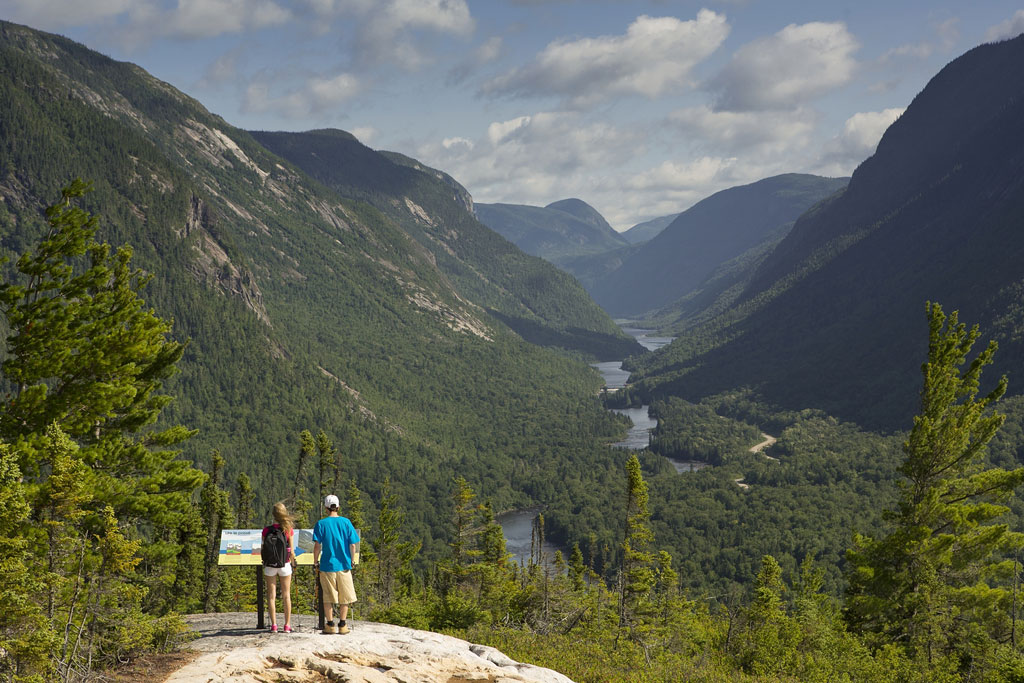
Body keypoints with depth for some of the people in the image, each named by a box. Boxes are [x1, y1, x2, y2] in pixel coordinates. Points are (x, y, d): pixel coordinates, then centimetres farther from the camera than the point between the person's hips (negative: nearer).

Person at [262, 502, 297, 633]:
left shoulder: (267, 530, -7)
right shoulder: (289, 530, -8)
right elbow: (291, 551, -6)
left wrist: (264, 568, 9)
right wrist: (293, 563, 11)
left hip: (270, 564, 0)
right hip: (285, 564, 0)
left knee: (271, 595, 6)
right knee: (286, 595, 9)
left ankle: (274, 625, 2)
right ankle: (287, 625, 10)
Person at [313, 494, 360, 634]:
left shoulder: (321, 524, -5)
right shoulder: (346, 522, 0)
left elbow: (317, 545, -8)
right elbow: (352, 544, 1)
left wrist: (315, 562, 2)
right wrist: (351, 561, 12)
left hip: (327, 565, -1)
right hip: (344, 565, 1)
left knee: (328, 597, 8)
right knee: (344, 597, 10)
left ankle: (330, 625, 9)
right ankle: (342, 625, 11)